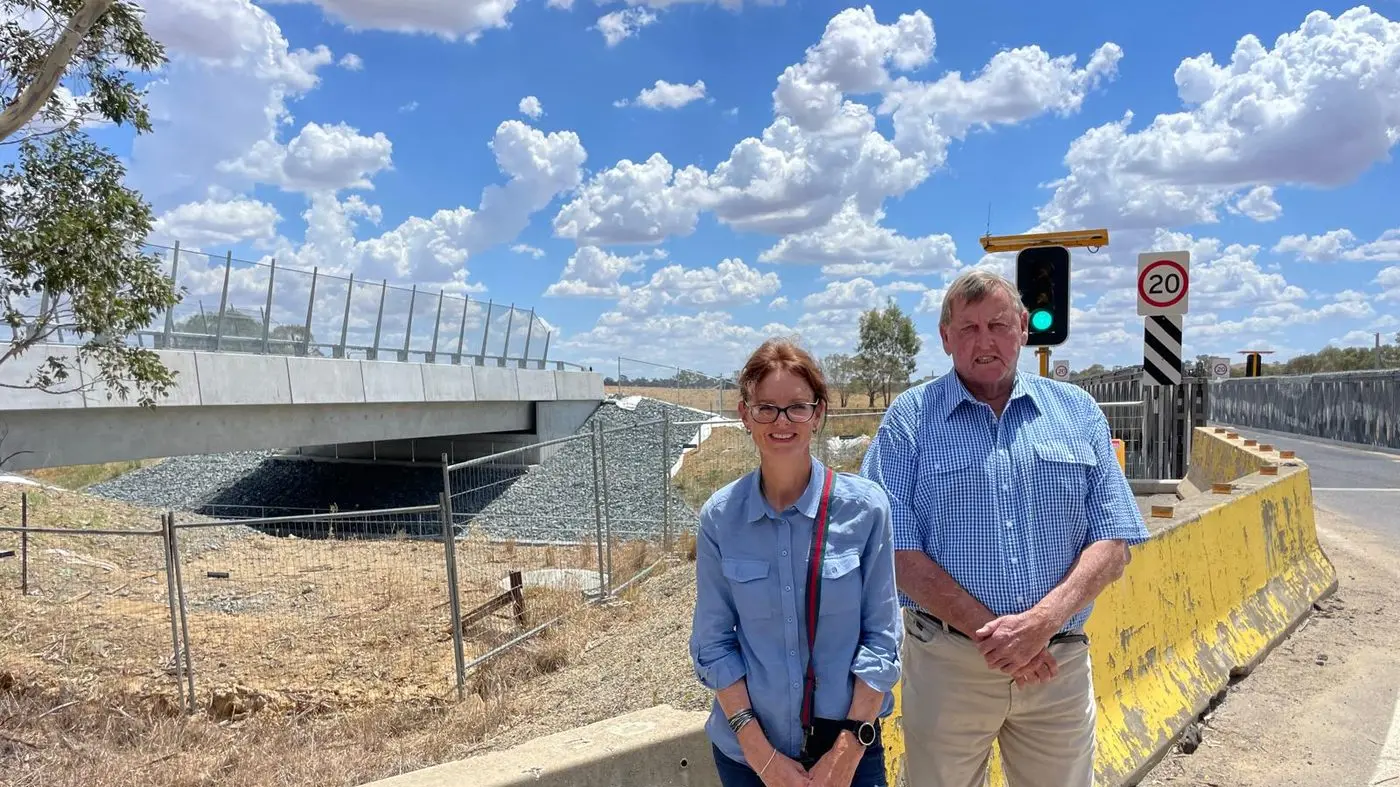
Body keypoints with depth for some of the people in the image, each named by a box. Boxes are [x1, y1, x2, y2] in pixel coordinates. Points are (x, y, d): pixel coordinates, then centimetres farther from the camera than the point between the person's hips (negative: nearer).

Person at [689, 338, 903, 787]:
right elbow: (712, 643, -4)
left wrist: (848, 750, -11)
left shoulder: (865, 507, -10)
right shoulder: (719, 517, -7)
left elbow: (881, 637, -7)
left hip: (847, 748, -1)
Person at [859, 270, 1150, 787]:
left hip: (1060, 663, 2)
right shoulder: (910, 419, -4)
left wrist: (1041, 621, -15)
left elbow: (1112, 544, -1)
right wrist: (989, 631, -16)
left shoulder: (1077, 412, 4)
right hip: (947, 662, -2)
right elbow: (898, 551, -10)